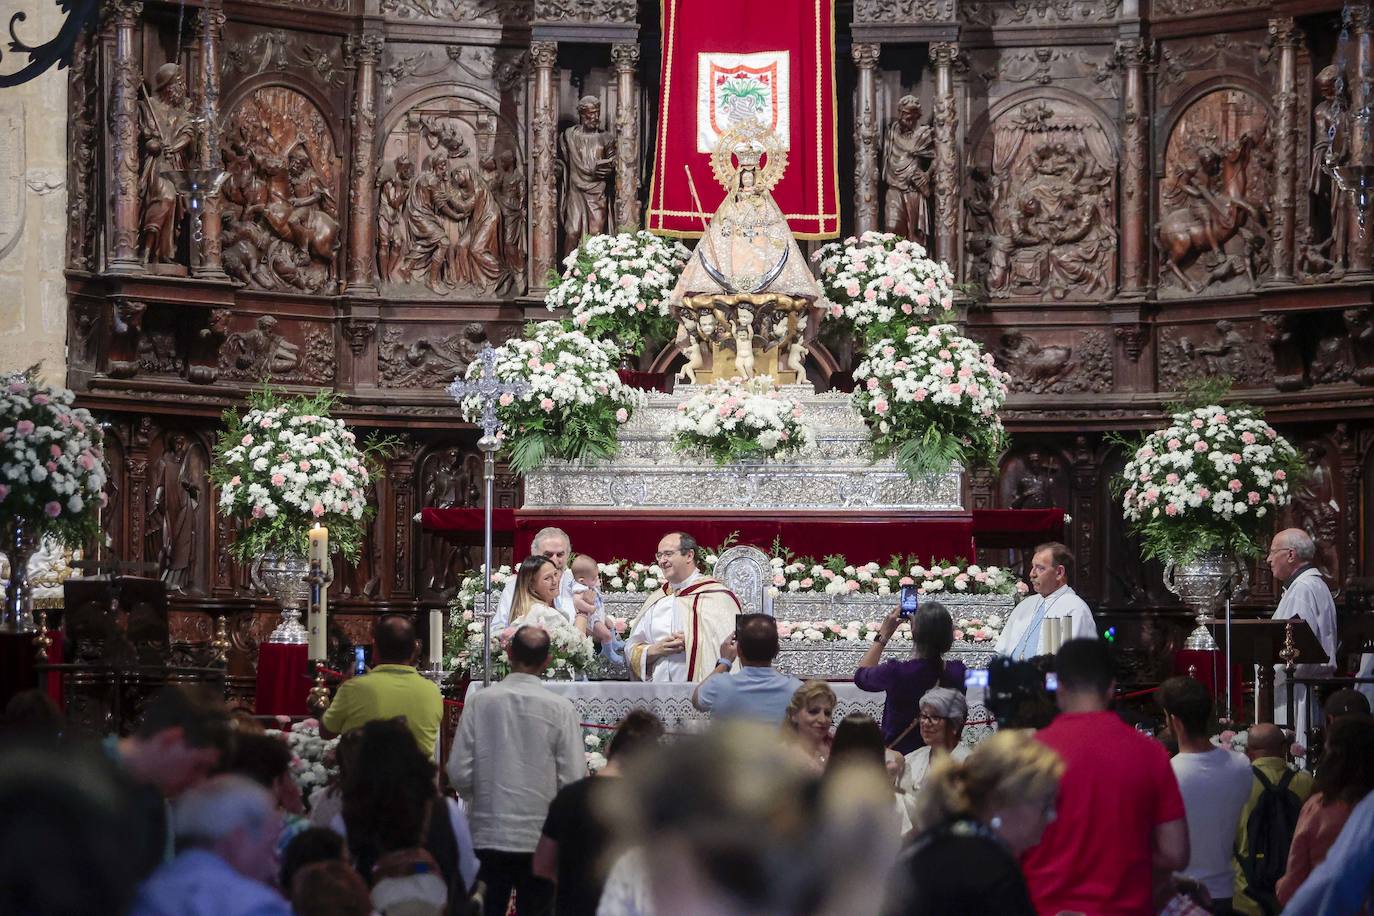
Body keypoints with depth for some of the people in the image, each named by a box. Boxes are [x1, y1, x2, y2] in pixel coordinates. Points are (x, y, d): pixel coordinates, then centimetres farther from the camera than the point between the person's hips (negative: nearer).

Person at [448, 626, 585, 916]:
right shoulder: (561, 708, -8)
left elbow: (459, 772, -6)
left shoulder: (480, 701, -5)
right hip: (541, 837, -1)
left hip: (488, 835, 1)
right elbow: (573, 779, -10)